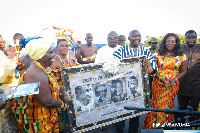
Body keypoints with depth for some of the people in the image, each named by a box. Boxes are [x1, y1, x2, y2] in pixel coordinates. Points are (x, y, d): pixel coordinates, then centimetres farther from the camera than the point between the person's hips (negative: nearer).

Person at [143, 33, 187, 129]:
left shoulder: (181, 56, 2)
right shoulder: (158, 55, -1)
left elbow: (183, 71, 6)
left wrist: (175, 79, -11)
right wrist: (161, 79, -15)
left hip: (172, 85, 1)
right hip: (158, 84, -1)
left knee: (168, 105, 11)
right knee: (157, 104, 6)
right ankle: (154, 126, 25)